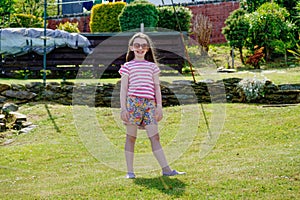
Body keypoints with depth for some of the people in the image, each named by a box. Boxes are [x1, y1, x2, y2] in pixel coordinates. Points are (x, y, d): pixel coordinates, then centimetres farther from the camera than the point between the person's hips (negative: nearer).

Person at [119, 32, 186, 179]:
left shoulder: (152, 66, 18)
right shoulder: (127, 66, 10)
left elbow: (157, 87, 15)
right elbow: (123, 88, 5)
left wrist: (159, 106, 6)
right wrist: (123, 108, -4)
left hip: (149, 103, 2)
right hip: (133, 101, -2)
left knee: (154, 136, -3)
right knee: (131, 137, 1)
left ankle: (166, 169, -6)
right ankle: (130, 171, 5)